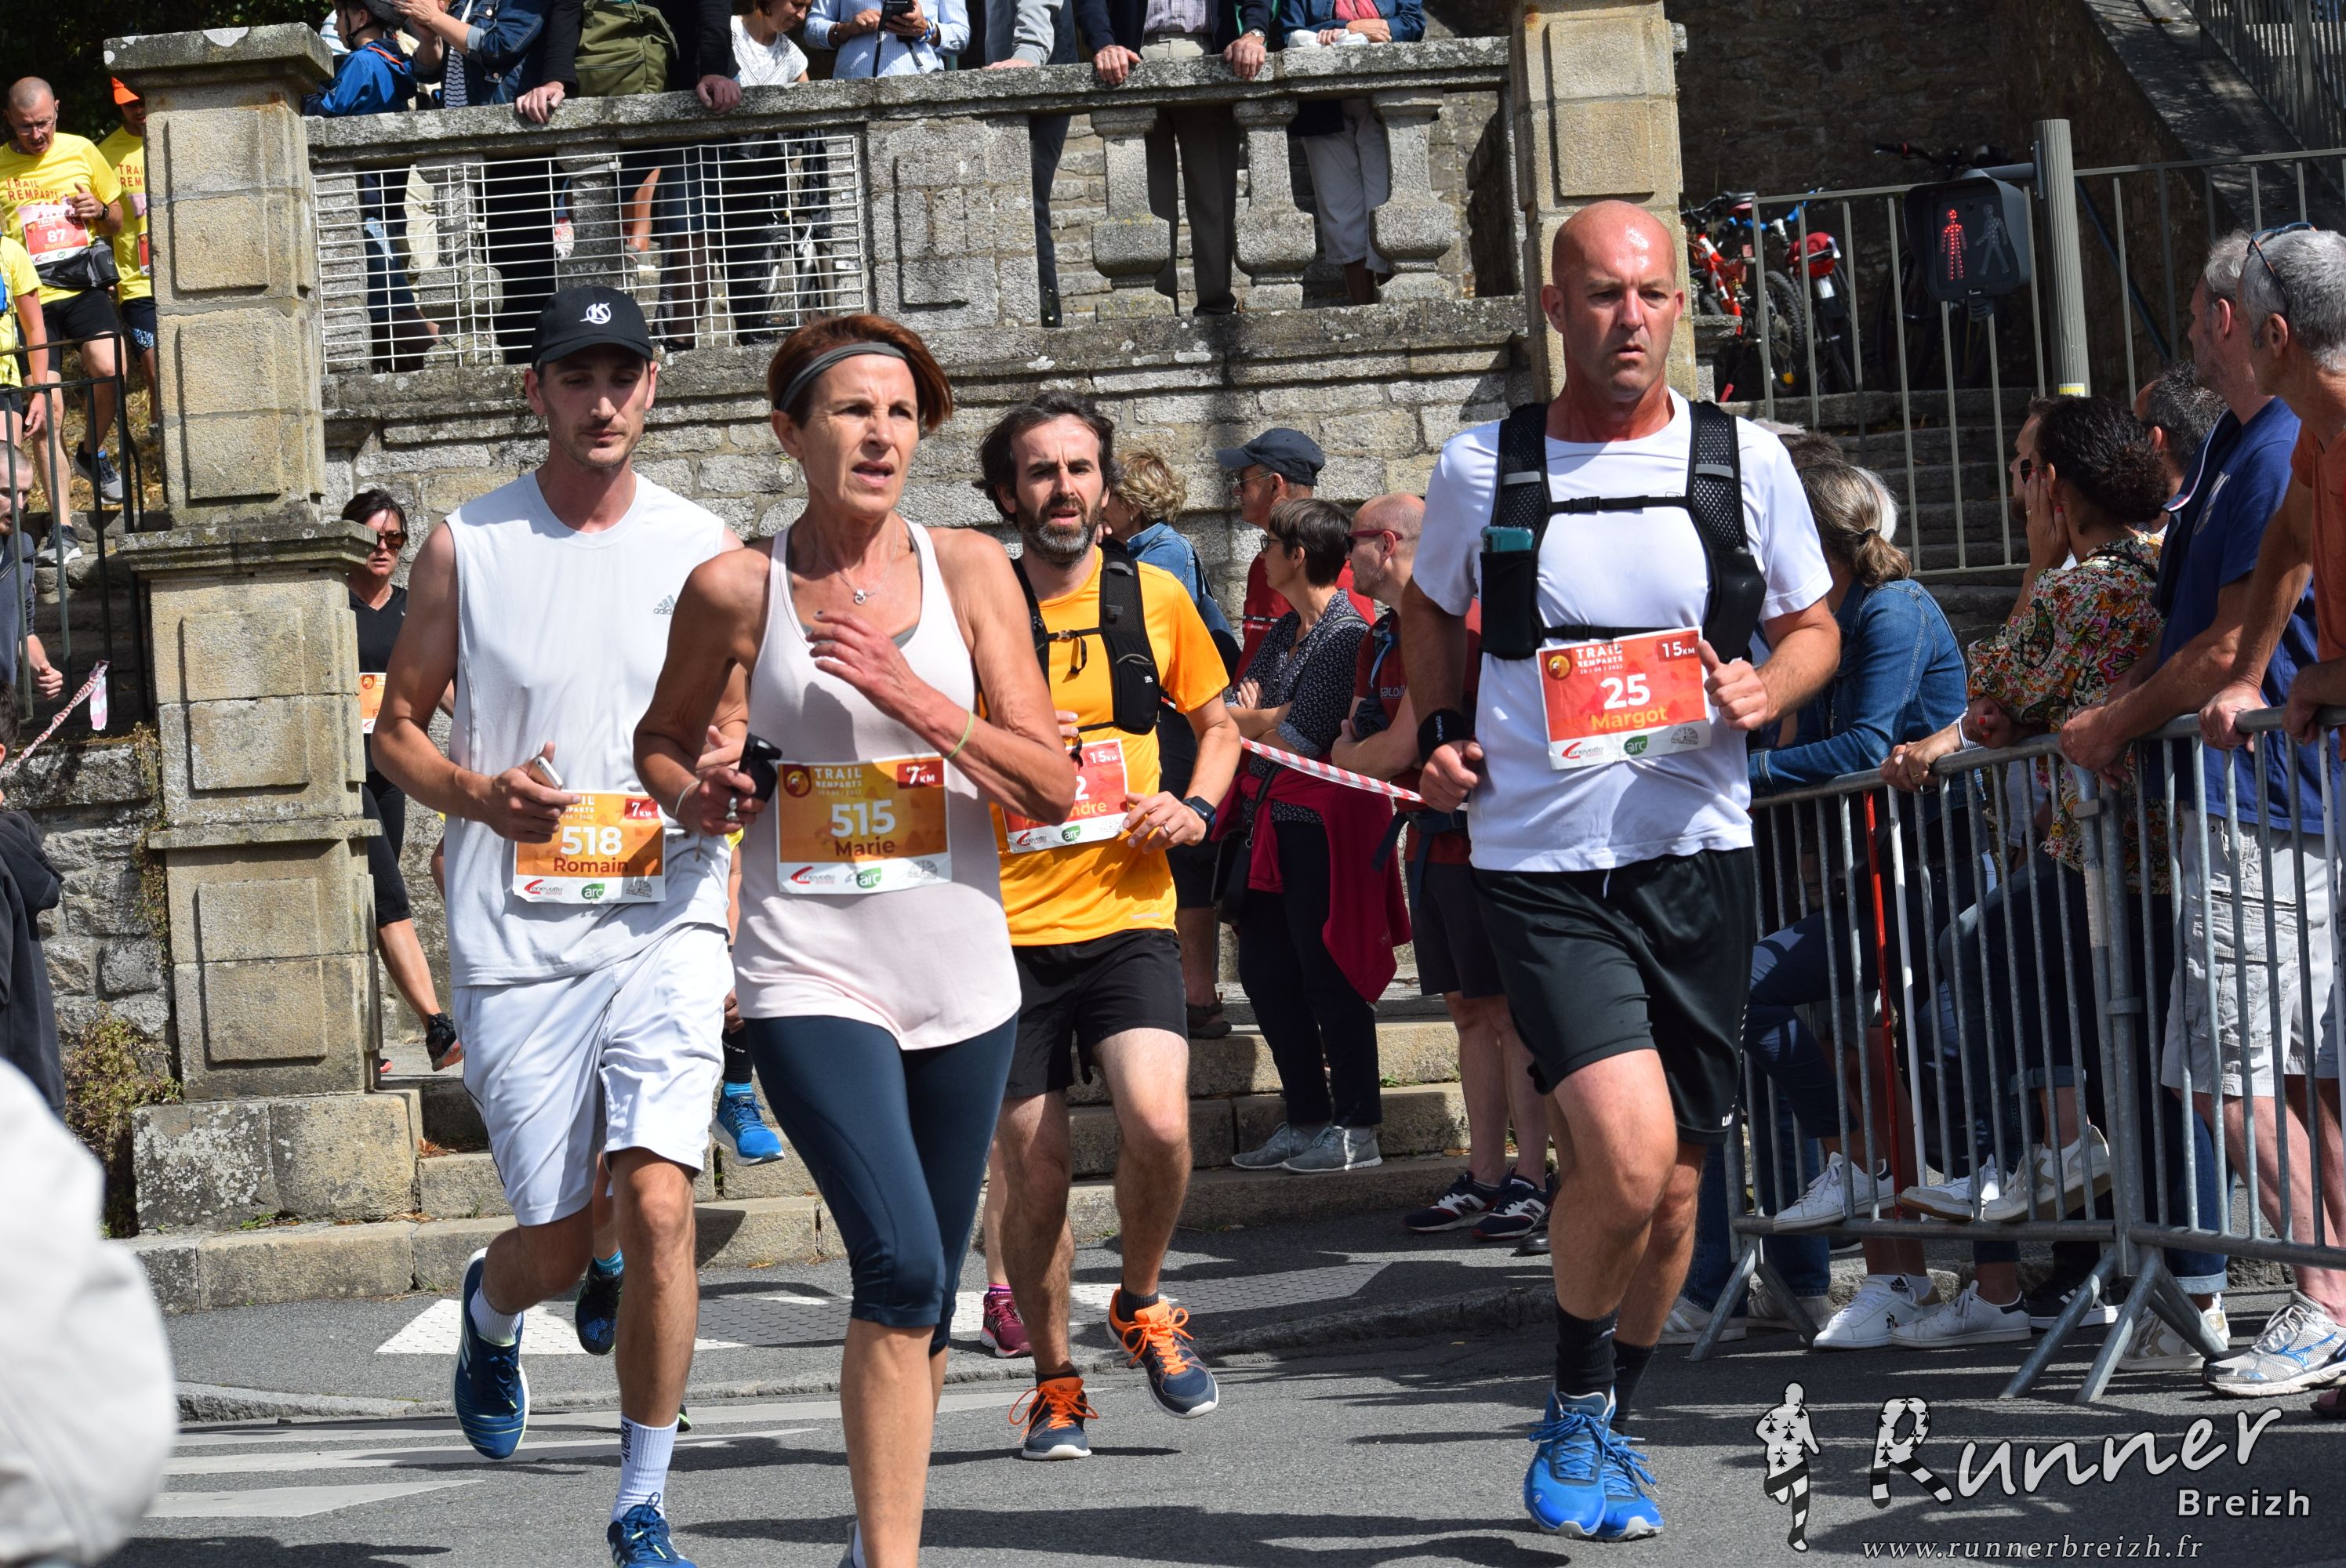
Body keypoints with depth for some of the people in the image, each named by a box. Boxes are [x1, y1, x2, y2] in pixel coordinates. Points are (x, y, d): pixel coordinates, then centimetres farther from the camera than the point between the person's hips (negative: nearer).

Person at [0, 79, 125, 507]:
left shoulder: (80, 151, 6)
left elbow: (116, 222, 17)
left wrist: (101, 211, -5)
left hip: (84, 289, 1)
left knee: (107, 368, -22)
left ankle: (92, 452, 8)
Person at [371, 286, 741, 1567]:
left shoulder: (704, 549, 5)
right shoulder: (464, 549, 3)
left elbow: (749, 732, 14)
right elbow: (396, 729, 9)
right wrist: (479, 795, -11)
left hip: (665, 925, 0)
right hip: (515, 936, 0)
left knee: (657, 1205, -16)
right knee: (556, 1246, 3)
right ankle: (490, 1311, 42)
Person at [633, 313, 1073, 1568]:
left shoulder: (968, 571, 2)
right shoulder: (735, 592, -2)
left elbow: (1052, 788, -3)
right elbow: (661, 737, 16)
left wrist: (912, 695, -15)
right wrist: (701, 797, -6)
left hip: (962, 977, 3)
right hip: (811, 978, -3)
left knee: (927, 1301, 12)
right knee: (898, 1268, -20)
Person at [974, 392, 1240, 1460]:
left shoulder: (1153, 598, 6)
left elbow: (1216, 722, 22)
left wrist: (1195, 806, 2)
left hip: (1128, 912, 1)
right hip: (1010, 928, 0)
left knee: (1157, 1123, -21)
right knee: (1035, 1177, 1)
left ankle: (1143, 1306, 7)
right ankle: (1054, 1383, 21)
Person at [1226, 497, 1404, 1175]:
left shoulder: (1346, 635, -14)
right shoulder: (1284, 633, 14)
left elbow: (1301, 737, -19)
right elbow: (1229, 714, 10)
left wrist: (1251, 720, -2)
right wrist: (1269, 718, -10)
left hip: (1324, 825, -9)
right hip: (1268, 822, 9)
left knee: (1328, 978, -4)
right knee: (1265, 973, 10)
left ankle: (1357, 1129, 4)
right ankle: (1304, 1120, 19)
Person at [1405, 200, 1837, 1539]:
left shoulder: (1747, 462, 2)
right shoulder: (1483, 467, 0)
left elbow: (1814, 626, 14)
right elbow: (1432, 610, 19)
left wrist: (1767, 692, -8)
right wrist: (1440, 730, 1)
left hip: (1697, 852, 3)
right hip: (1541, 864, -2)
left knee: (1674, 1181, 9)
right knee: (1626, 1158, -20)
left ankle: (1610, 1430, 32)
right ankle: (1577, 1409, 5)